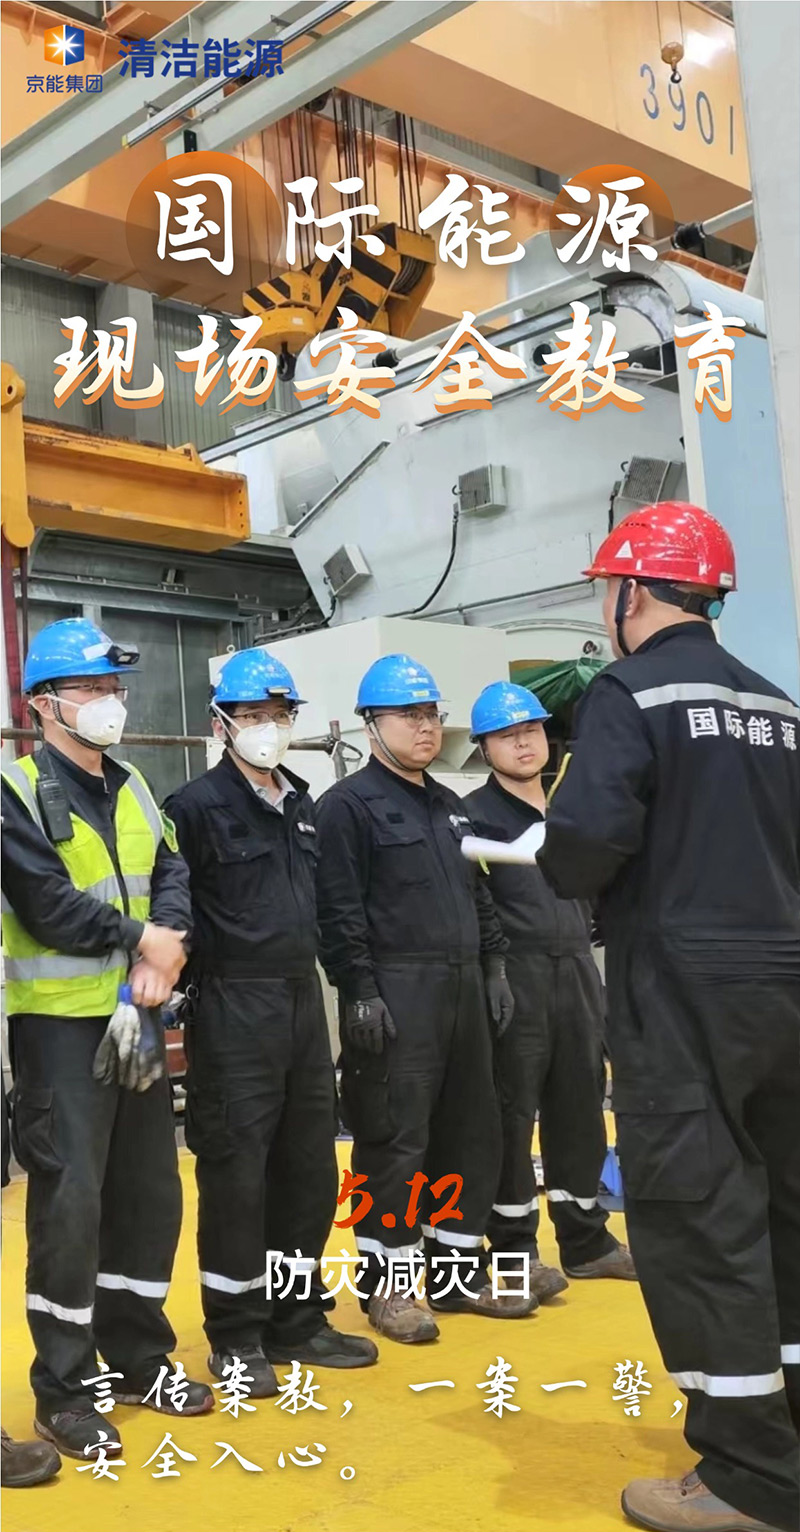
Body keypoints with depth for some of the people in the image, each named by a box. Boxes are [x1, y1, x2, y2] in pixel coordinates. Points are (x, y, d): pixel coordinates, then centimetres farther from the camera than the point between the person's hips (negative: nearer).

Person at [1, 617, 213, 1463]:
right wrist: (142, 939, -11)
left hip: (137, 1019, 7)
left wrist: (165, 949, -14)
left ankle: (137, 1358, 28)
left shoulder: (133, 791, 14)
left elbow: (173, 878, 4)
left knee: (149, 1191, 12)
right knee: (70, 1202, -3)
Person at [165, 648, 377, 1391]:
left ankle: (296, 1317, 27)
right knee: (236, 1172, 0)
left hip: (303, 1000, 7)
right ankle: (236, 1335, 15)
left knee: (309, 1166, 13)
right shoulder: (196, 806, -9)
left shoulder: (301, 802, 14)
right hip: (233, 1011, -7)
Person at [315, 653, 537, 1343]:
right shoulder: (349, 804, -6)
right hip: (395, 997, -8)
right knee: (395, 1140, -3)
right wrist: (359, 992, -18)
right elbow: (340, 909, -13)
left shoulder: (450, 806, 19)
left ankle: (459, 1270, 23)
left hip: (462, 989, 8)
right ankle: (386, 1281, 10)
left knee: (472, 1131, 11)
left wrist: (494, 966, 14)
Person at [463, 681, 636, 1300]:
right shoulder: (473, 815, -7)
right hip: (515, 976, -6)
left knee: (579, 1107, 12)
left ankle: (586, 1239, 24)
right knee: (512, 1113, 0)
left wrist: (584, 956, 14)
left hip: (576, 970, 6)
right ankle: (515, 1249, 11)